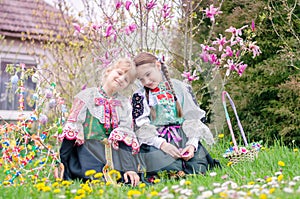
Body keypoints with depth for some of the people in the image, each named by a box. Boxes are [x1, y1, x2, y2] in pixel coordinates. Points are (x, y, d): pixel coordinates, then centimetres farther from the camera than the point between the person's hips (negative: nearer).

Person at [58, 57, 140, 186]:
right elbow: (72, 128, -1)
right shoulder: (87, 95, 6)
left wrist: (130, 168, -11)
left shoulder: (125, 104, 16)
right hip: (88, 146, -3)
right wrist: (61, 164, -11)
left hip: (114, 150, 3)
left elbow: (126, 134, 4)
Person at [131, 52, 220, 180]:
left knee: (198, 167, -23)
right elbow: (142, 128, -3)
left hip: (183, 137, 2)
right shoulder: (139, 96, 7)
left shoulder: (181, 88, 10)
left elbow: (194, 118, 5)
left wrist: (192, 144, -12)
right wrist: (162, 144, -19)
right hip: (155, 141, -1)